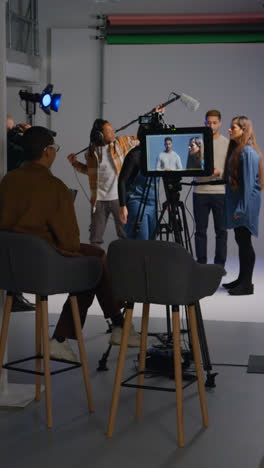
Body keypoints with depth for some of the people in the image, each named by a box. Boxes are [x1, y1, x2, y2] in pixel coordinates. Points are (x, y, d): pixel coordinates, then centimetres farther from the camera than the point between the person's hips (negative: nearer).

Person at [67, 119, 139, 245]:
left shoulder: (120, 143, 1)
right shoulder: (91, 152, 2)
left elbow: (138, 140, 10)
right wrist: (75, 163, 5)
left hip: (118, 197, -1)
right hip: (99, 200, 1)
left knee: (126, 235, 1)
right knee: (96, 238, 7)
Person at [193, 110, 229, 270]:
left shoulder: (227, 143, 5)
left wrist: (219, 172, -17)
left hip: (220, 192, -1)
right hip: (200, 192, 1)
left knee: (221, 231, 2)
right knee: (200, 230, 5)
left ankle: (220, 265, 10)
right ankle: (201, 264, 14)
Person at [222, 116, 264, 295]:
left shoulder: (248, 152, -15)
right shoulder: (236, 149, 14)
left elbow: (249, 182, -18)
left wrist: (241, 208, -19)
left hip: (246, 203, -9)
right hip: (237, 202, 9)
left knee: (245, 241, -5)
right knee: (241, 241, 13)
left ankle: (247, 285, 0)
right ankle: (242, 279, 21)